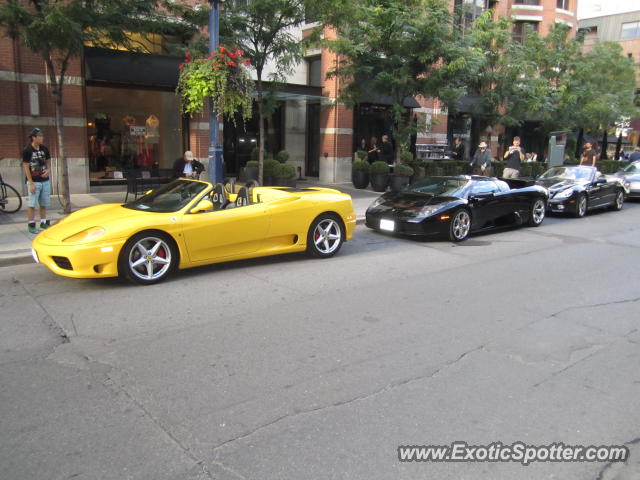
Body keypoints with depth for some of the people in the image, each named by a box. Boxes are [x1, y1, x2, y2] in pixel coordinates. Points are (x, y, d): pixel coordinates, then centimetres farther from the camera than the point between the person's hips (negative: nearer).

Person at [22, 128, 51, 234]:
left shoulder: (44, 149, 6)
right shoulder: (27, 150, -9)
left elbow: (48, 162, 18)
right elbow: (26, 167, -10)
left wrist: (48, 170, -5)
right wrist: (31, 183, -14)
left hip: (45, 180, 5)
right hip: (33, 181, -5)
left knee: (44, 203, 11)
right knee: (32, 204, -2)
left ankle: (43, 222, 21)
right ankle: (31, 225, 4)